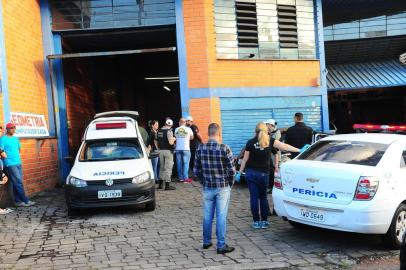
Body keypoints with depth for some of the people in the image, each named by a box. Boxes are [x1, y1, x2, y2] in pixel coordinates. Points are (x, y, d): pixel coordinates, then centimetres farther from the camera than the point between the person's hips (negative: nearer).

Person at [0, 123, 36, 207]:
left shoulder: (15, 138, 15)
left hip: (18, 163, 7)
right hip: (10, 164, -7)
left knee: (17, 183, 8)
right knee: (19, 183, -7)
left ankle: (18, 201, 13)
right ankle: (26, 201, -5)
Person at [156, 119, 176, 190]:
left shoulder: (159, 131, 7)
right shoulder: (169, 131, -13)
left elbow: (157, 141, 13)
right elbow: (170, 142, -22)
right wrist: (173, 139, -2)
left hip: (161, 150, 6)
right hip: (168, 151, -6)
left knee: (161, 167, 16)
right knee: (168, 168, -1)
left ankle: (160, 184, 19)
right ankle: (167, 185, -1)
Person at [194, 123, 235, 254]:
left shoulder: (200, 149, -3)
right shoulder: (224, 149, -14)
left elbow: (197, 171, 3)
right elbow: (231, 170, -10)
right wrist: (230, 183, 6)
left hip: (207, 188, 3)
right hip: (223, 188, -3)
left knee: (207, 216, 14)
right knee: (221, 216, 2)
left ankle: (206, 242, 26)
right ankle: (221, 246, 7)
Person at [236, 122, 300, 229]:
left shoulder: (250, 142, -4)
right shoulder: (270, 141, -2)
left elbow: (245, 160, 0)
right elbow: (285, 146, -4)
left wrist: (239, 173, 8)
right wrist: (299, 150, 1)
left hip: (251, 173, -1)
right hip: (263, 174, 1)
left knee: (254, 197, 5)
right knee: (263, 196, 15)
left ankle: (256, 221, 8)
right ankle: (264, 221, 14)